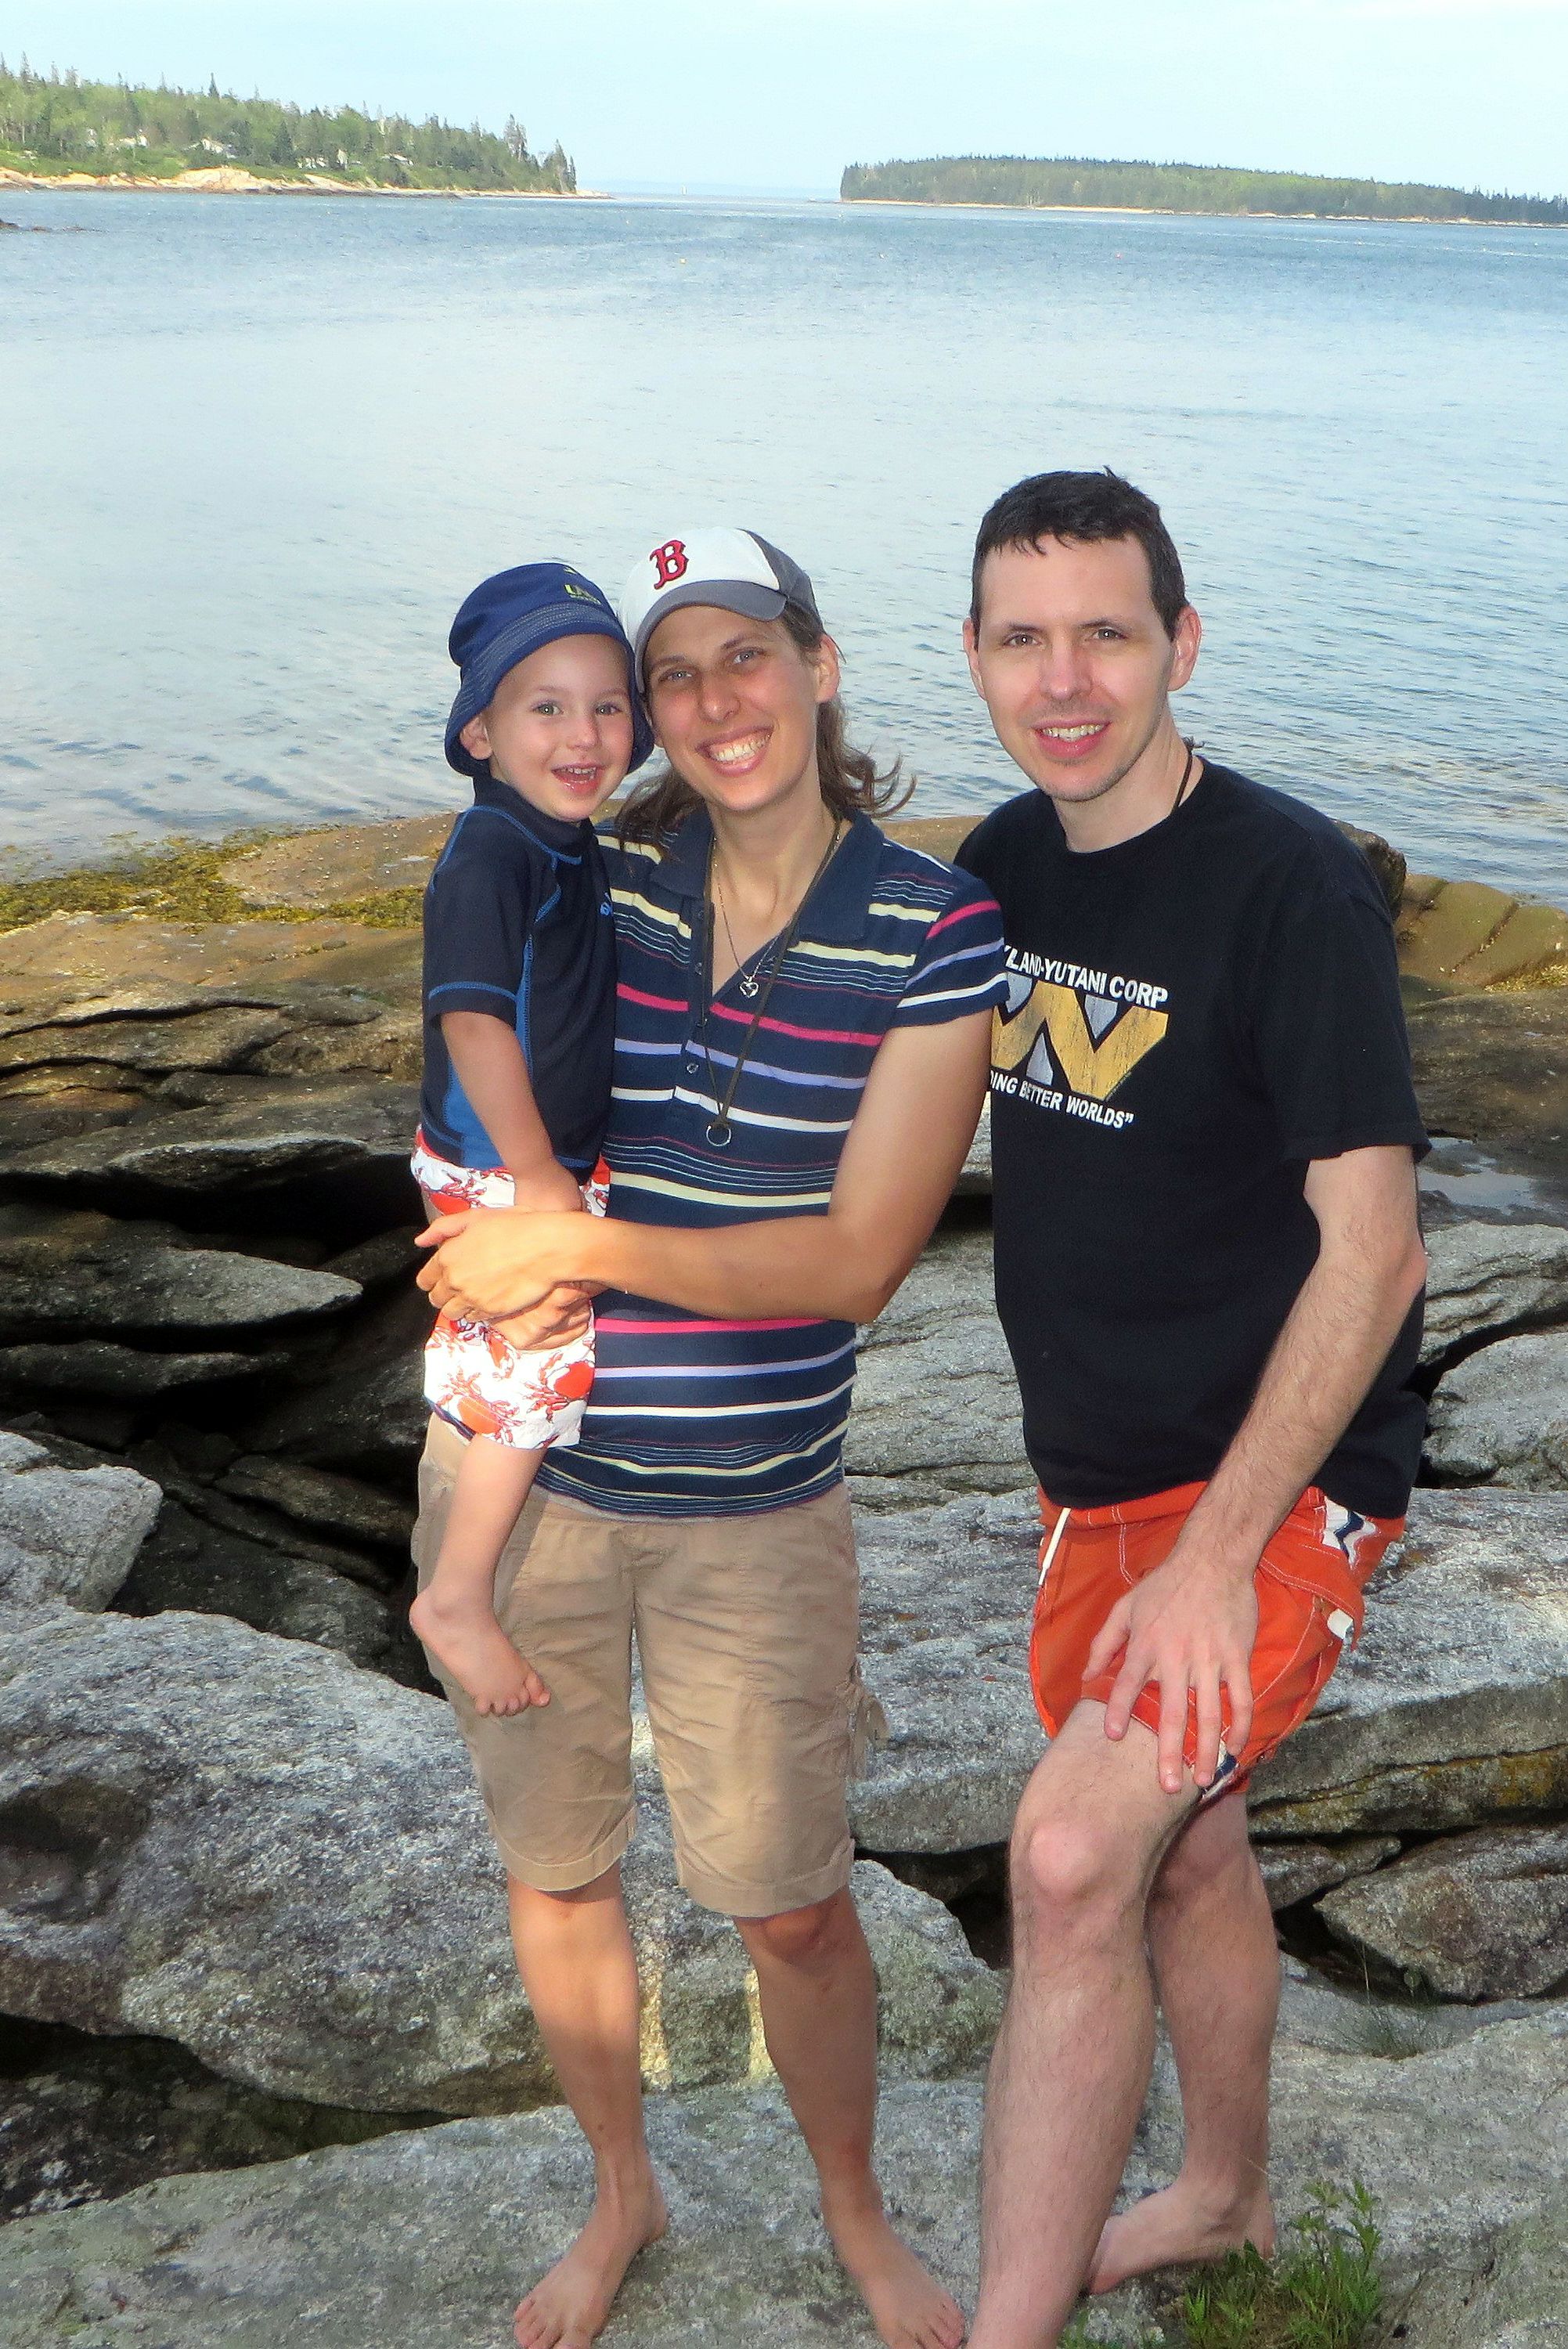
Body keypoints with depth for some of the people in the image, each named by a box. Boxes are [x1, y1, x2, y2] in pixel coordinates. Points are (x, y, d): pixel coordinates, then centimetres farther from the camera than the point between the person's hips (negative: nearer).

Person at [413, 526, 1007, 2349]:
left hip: (757, 1509, -2)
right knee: (554, 1873, 17)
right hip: (521, 1468, 2)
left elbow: (858, 1256, -15)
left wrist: (580, 1243, -21)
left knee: (794, 1908, 10)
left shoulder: (937, 932, -9)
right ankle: (619, 2197, 44)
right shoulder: (582, 881, -3)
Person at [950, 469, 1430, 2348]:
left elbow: (1371, 1246, -21)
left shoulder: (1289, 882, -19)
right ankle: (1224, 2196, 44)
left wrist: (1218, 1556, -23)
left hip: (1276, 1484, -7)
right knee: (1184, 1845, 21)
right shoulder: (1004, 862, 2)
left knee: (1074, 1859, -20)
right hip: (1094, 1472, 7)